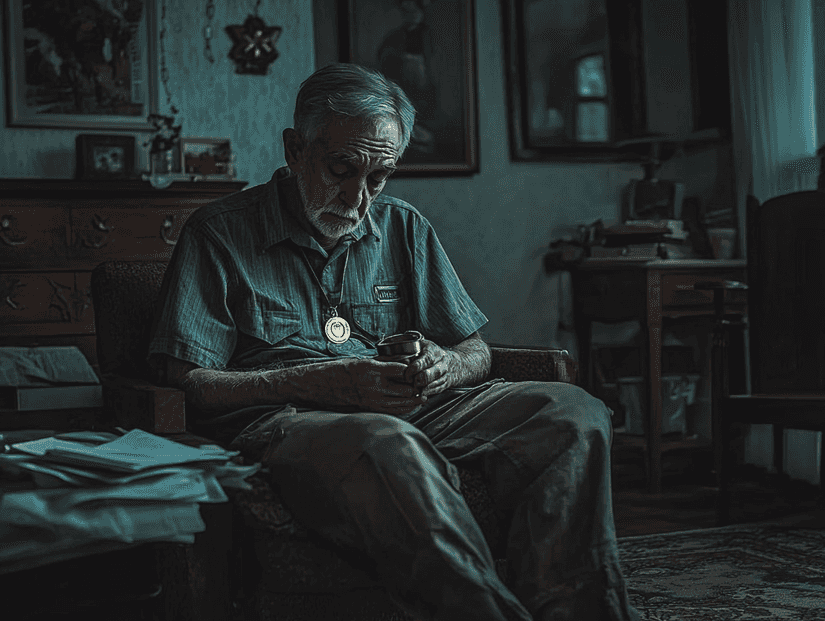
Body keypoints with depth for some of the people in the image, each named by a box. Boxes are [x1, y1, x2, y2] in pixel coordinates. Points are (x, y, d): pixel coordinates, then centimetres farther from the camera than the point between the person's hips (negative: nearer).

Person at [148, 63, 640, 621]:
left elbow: (476, 353, 20)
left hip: (411, 412, 5)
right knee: (390, 448, -41)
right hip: (285, 422, -5)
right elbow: (188, 382, -3)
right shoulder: (220, 233, 6)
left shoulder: (404, 228, 21)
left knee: (573, 414, -20)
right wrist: (320, 383, -15)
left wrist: (445, 367, -6)